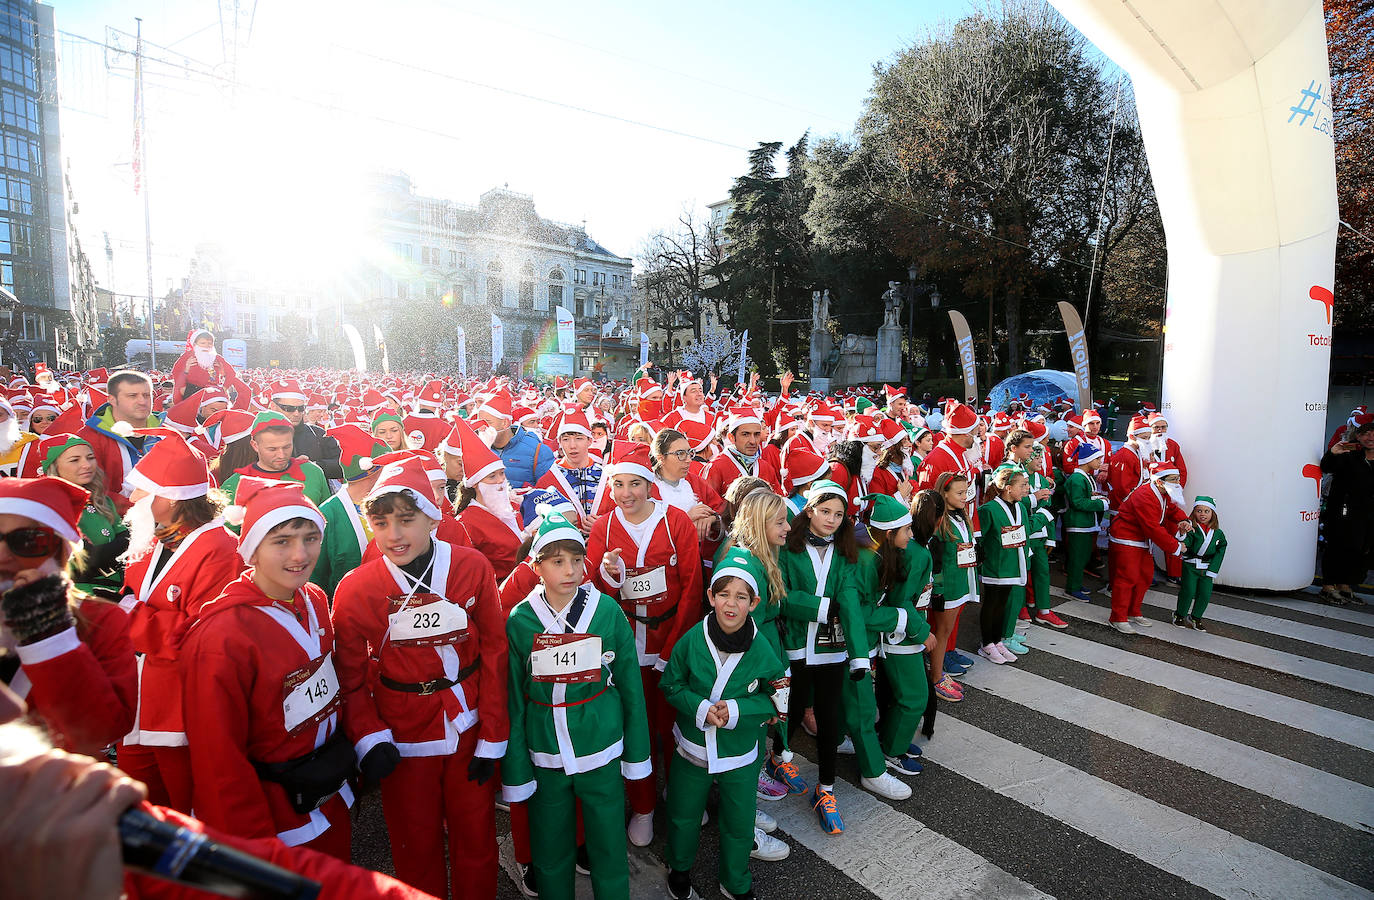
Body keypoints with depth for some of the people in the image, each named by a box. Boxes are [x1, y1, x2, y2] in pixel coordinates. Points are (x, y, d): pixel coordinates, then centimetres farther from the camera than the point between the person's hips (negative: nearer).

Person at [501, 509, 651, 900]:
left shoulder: (608, 611, -9)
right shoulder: (519, 621, -8)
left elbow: (631, 686, -1)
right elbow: (513, 702, -1)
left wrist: (637, 755, 3)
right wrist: (516, 773, 2)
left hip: (602, 752, 0)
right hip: (544, 758, 1)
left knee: (609, 847, 12)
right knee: (550, 852, 17)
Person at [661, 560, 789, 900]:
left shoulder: (763, 651, -17)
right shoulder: (692, 639, -18)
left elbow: (775, 701, -7)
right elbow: (671, 684, -6)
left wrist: (737, 710, -22)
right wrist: (699, 707, -22)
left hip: (740, 756, 0)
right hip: (692, 748, 0)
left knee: (739, 823, 17)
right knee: (683, 816, 20)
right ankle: (679, 868, 51)